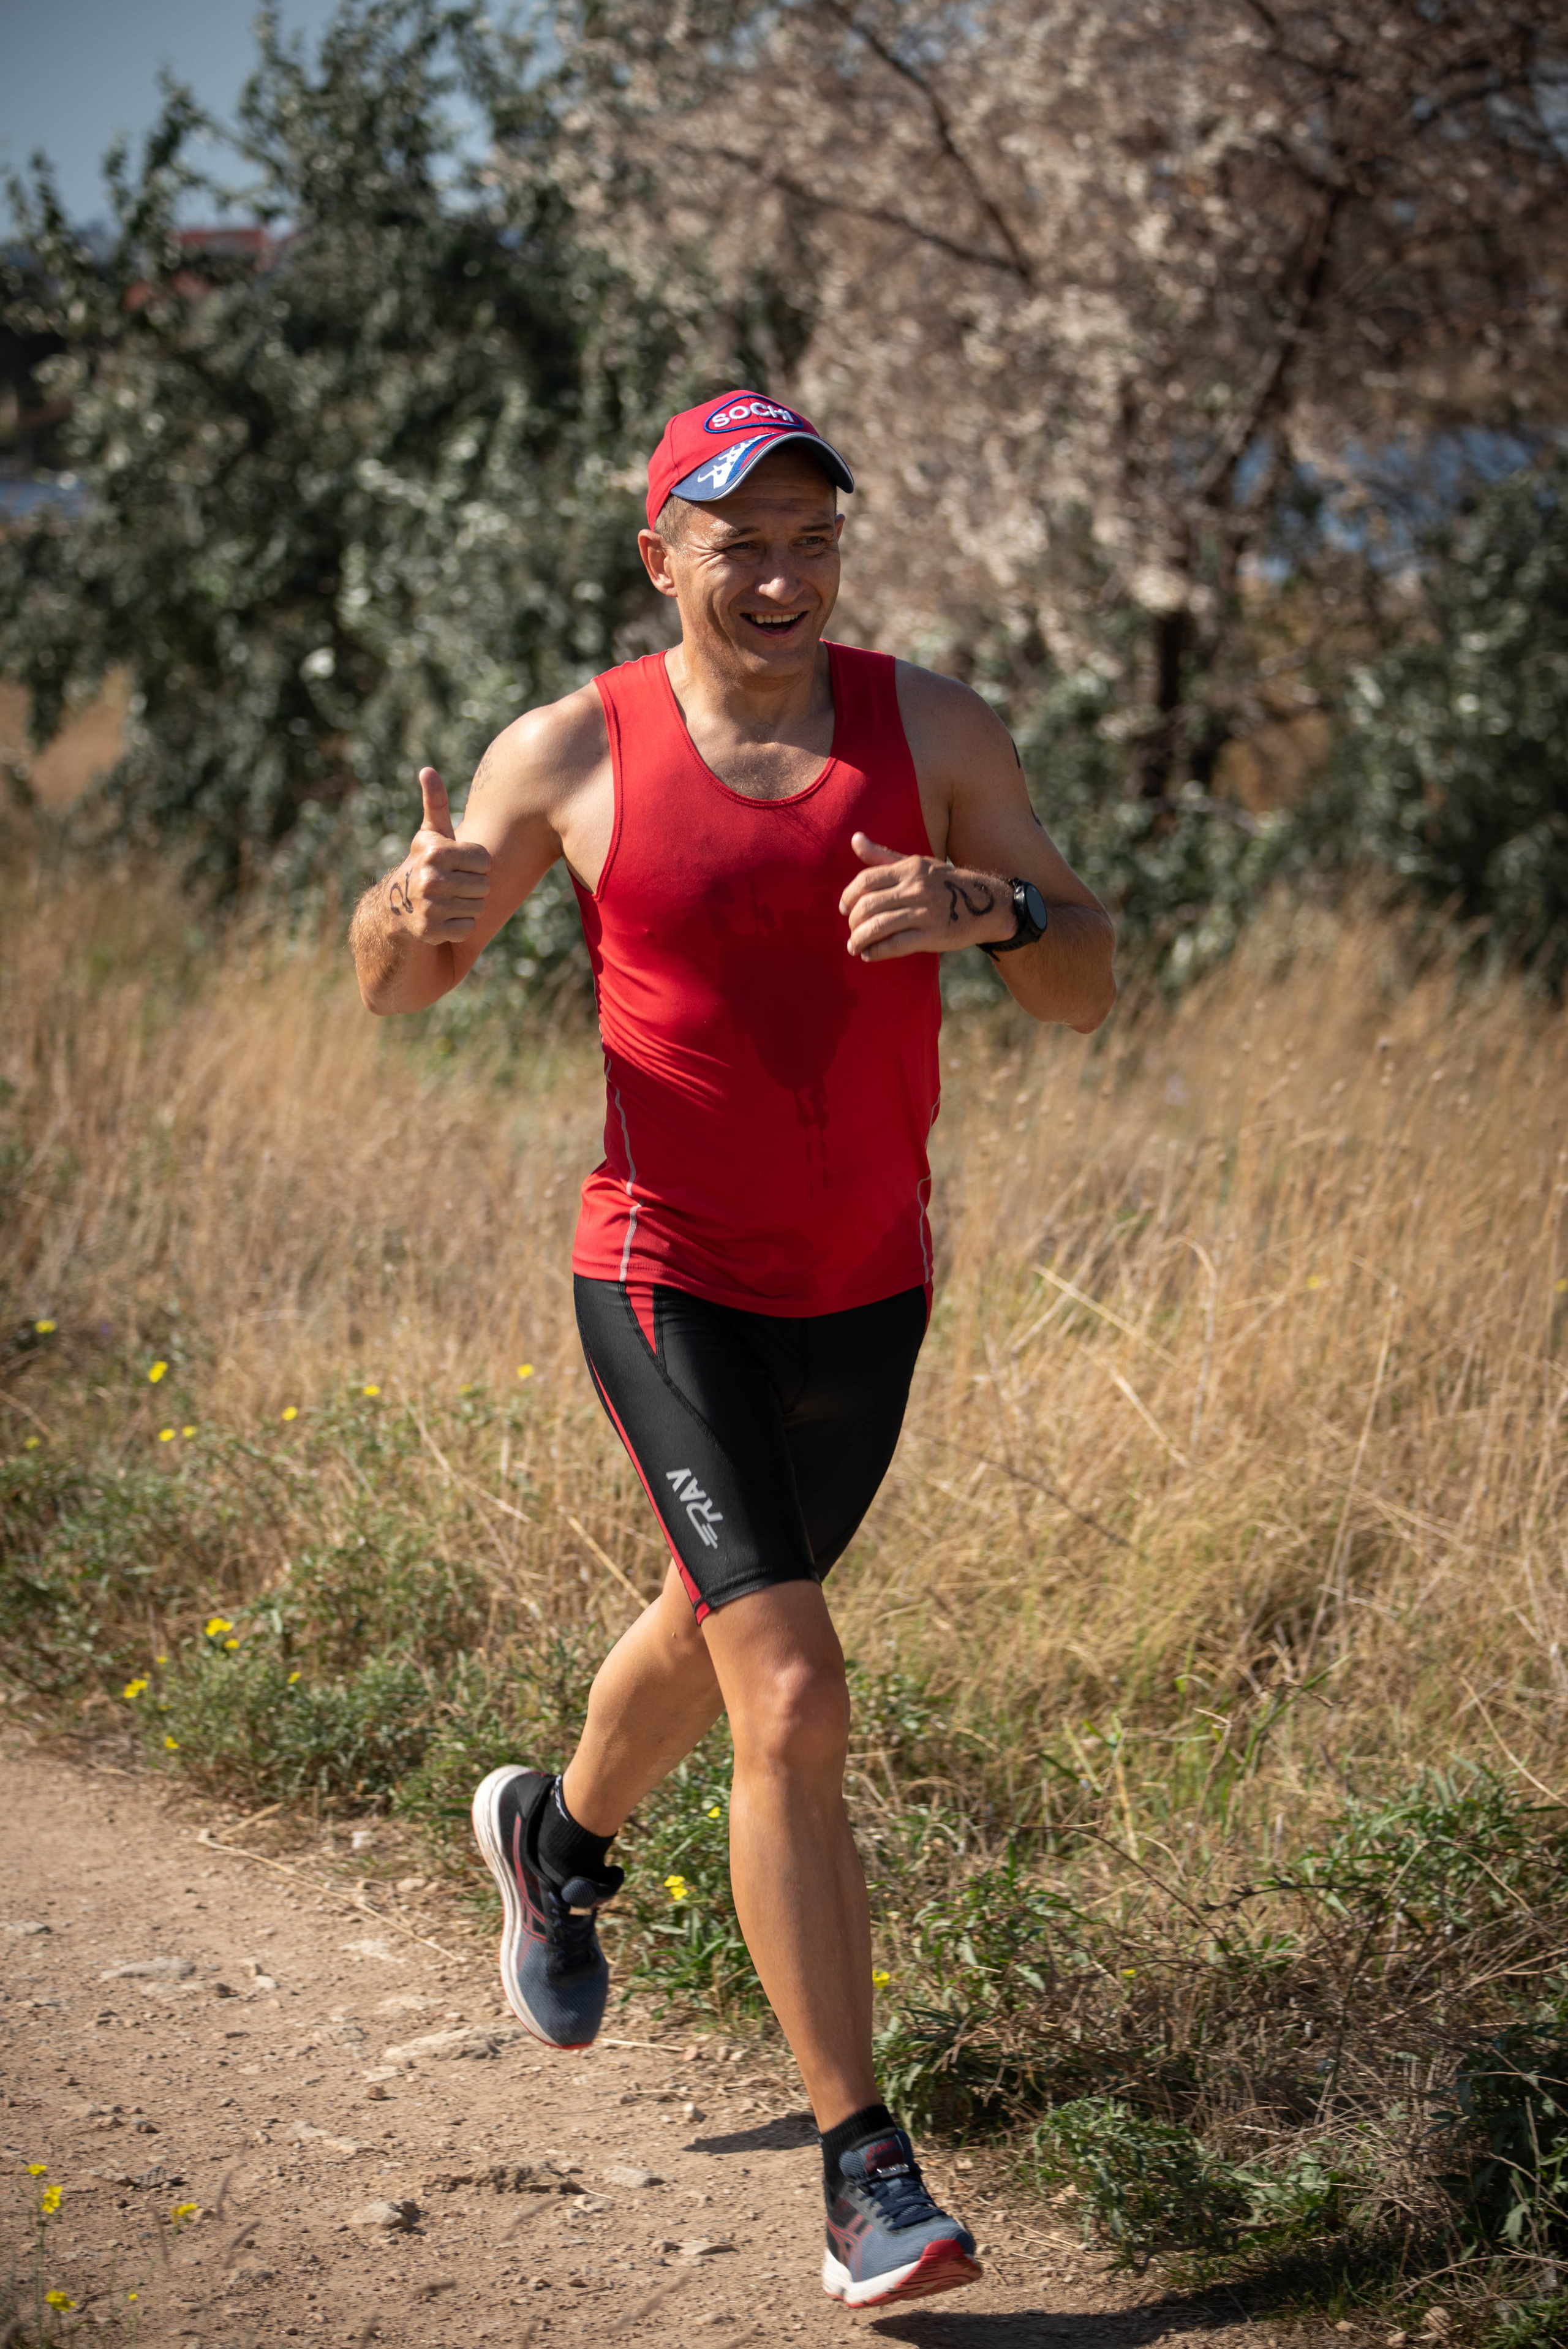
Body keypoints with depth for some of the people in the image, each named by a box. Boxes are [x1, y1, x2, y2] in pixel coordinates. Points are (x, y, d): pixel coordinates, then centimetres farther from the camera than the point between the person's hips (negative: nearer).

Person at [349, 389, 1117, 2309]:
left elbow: (1088, 993, -2)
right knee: (792, 1699, -17)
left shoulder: (933, 730, -3)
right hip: (671, 1282, -4)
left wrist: (998, 908, -24)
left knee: (721, 1625, 26)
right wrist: (417, 905, -21)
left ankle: (560, 1835, 59)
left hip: (869, 1289, 4)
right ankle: (864, 2172, -10)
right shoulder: (575, 752, -8)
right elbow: (397, 987, 3)